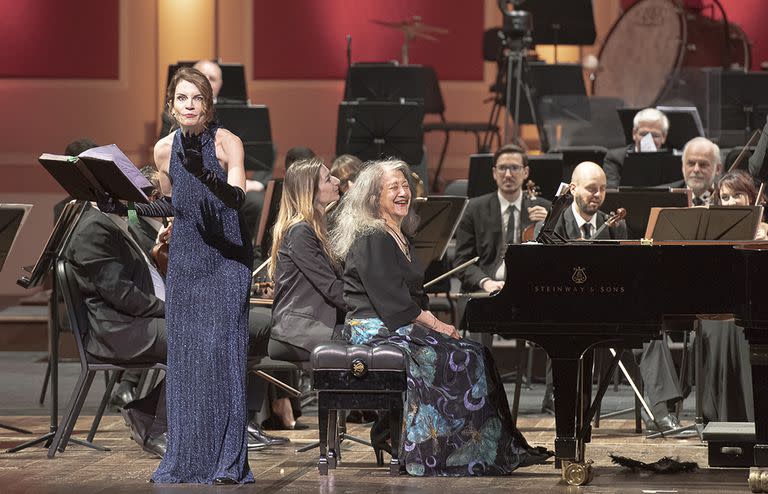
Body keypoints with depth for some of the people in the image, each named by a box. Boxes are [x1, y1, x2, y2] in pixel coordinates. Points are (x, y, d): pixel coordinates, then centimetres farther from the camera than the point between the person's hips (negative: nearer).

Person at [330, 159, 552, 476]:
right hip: (374, 329, -9)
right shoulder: (371, 239, -12)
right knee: (462, 358, -21)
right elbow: (389, 298, -18)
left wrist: (433, 321, 1)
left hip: (398, 327, 9)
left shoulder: (398, 236, 20)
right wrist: (435, 325, -13)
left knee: (475, 354, -7)